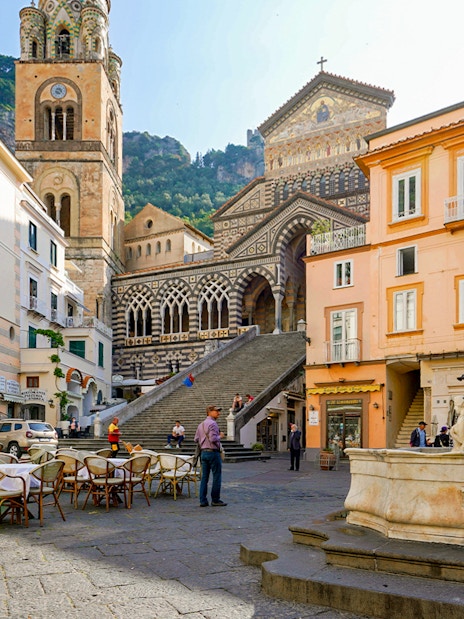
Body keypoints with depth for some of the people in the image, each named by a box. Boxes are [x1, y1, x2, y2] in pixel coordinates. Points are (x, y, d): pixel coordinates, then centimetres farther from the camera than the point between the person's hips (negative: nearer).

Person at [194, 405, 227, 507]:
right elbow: (213, 439, -23)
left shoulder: (201, 424, 13)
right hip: (213, 452, -8)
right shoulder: (212, 423, -14)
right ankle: (215, 500, 4)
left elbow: (196, 439, 14)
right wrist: (220, 436, -5)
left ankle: (203, 500, 9)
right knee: (217, 477, 1)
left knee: (204, 477, 8)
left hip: (203, 452, 8)